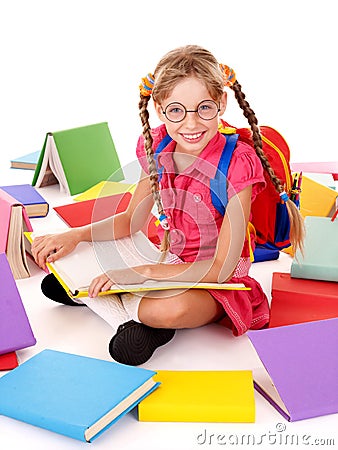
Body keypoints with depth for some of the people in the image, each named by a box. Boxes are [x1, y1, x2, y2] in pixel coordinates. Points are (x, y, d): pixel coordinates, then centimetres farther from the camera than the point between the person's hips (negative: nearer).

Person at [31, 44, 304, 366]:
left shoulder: (236, 165, -24)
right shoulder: (158, 147, -7)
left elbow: (222, 268, -23)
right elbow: (132, 220, 7)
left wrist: (145, 272, -27)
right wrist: (75, 236, -8)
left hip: (215, 285, -5)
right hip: (168, 267, 6)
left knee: (172, 309, -41)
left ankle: (129, 303, -10)